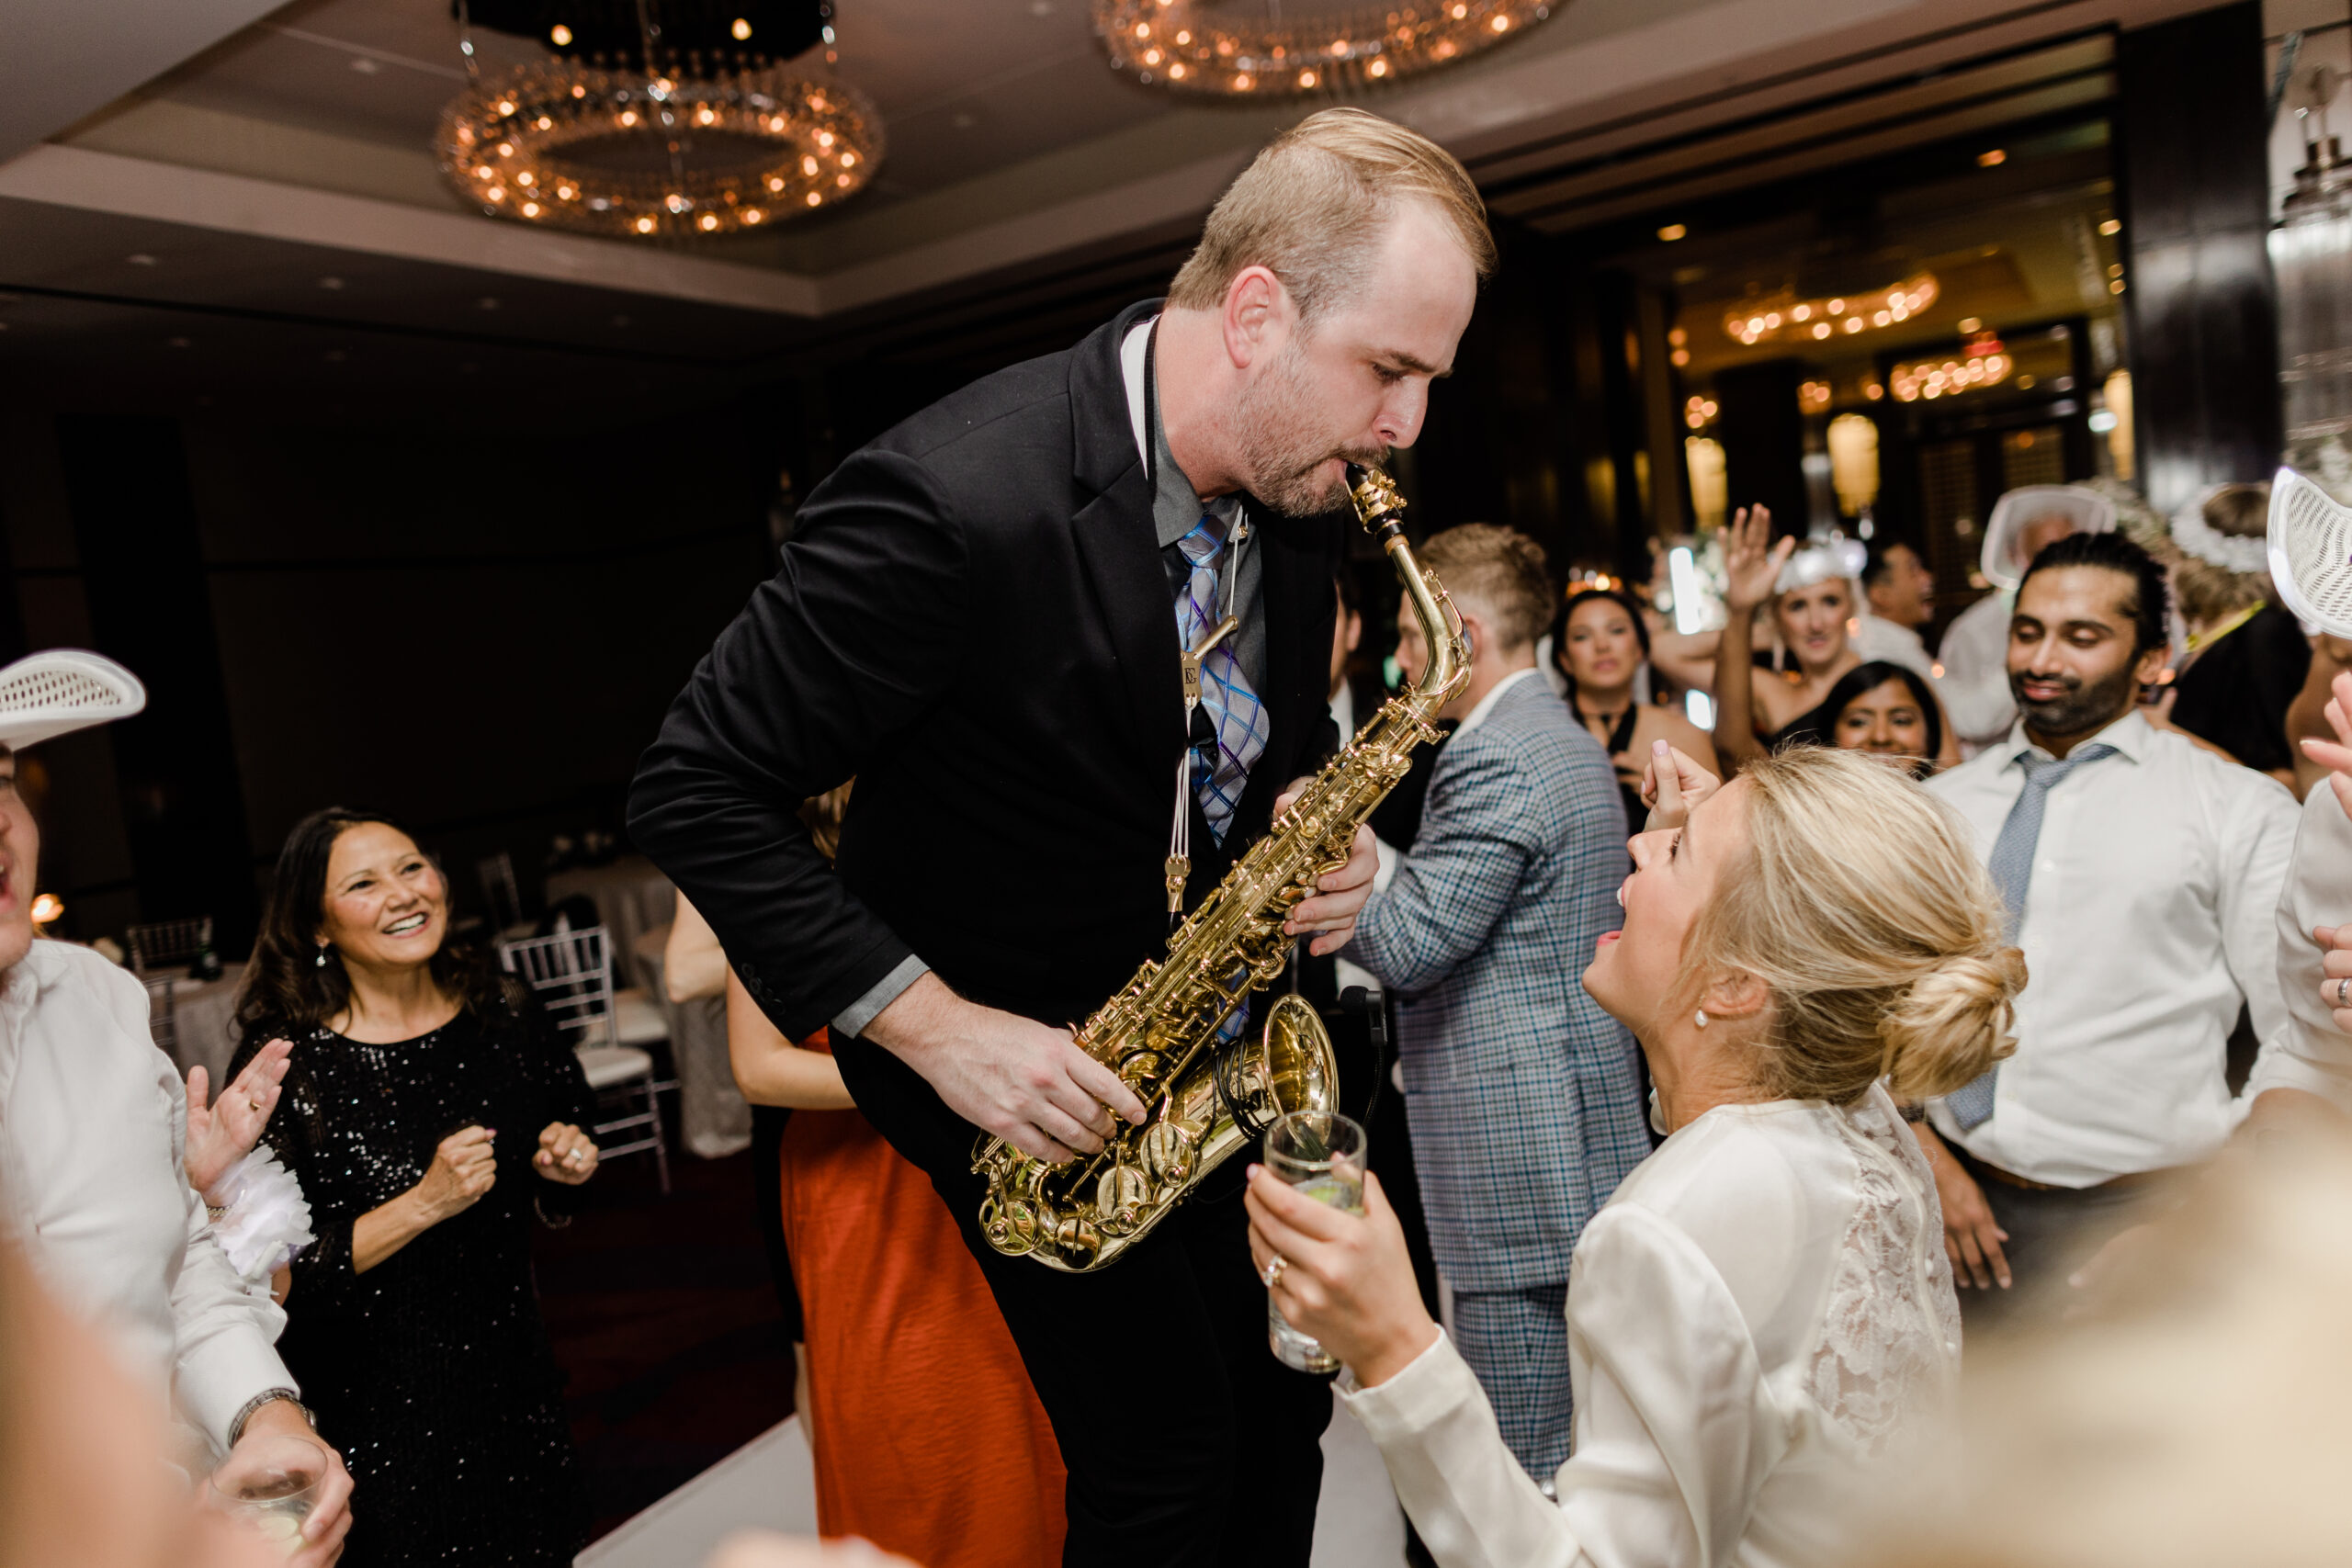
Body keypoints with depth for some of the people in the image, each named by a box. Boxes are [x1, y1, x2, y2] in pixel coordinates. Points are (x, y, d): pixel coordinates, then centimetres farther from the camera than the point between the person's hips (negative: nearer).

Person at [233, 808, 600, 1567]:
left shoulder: (506, 1017, -6)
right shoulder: (284, 1066, -18)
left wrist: (564, 1161, -10)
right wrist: (425, 1204, -28)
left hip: (514, 1377, 5)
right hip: (376, 1411, -4)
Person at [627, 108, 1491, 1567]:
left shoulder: (1302, 491, -5)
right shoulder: (957, 498, -29)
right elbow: (698, 790, -23)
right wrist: (936, 1026, -25)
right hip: (1023, 1058, -6)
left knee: (1285, 1405, 17)